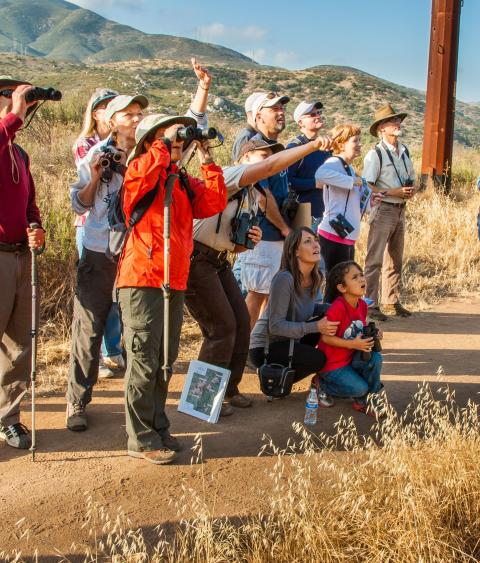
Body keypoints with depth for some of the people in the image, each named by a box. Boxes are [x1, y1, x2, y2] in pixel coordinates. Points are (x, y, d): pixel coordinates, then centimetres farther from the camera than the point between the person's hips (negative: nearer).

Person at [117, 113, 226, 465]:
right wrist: (166, 143, -14)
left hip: (175, 282, 7)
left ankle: (157, 428, 26)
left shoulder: (184, 182, 17)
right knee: (144, 361, -4)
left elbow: (215, 203, 5)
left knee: (164, 361, 14)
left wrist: (207, 160, 3)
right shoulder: (140, 173, -2)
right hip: (142, 280, -7)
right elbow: (143, 174, -26)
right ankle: (141, 439, 4)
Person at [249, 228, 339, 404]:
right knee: (319, 358, -25)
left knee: (330, 317, -5)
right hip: (264, 348, -8)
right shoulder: (284, 278, -26)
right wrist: (316, 327, -31)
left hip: (289, 341, 8)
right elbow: (276, 326, -27)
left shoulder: (315, 278, -2)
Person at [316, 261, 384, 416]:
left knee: (375, 358, -18)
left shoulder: (362, 305, -1)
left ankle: (365, 401, 0)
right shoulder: (337, 308, -26)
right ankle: (321, 384, 6)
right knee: (359, 388, -18)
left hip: (351, 358, 7)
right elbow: (326, 337, -25)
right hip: (332, 364, -7)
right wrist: (352, 344, -29)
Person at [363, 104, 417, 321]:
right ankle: (370, 305, 0)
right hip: (383, 210, -8)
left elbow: (412, 180, 21)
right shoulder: (375, 154, -11)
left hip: (400, 211, 8)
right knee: (374, 260, -5)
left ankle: (391, 302, 26)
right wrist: (392, 192, -21)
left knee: (395, 260, 15)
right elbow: (366, 187, -17)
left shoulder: (404, 151, 11)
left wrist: (413, 189, -2)